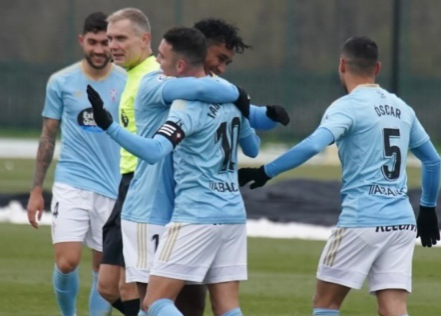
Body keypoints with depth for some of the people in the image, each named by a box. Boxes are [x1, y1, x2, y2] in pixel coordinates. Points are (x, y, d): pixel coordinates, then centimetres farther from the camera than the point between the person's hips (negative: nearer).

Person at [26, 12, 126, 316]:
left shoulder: (128, 83, 0)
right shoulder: (61, 82, 1)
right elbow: (48, 137, 9)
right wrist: (36, 190, 7)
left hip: (114, 188, 1)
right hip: (72, 184, -1)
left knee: (105, 269, 4)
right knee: (67, 262, -12)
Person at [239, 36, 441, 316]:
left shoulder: (347, 107, -6)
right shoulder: (402, 109, 13)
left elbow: (312, 145, -23)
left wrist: (266, 172, -18)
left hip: (362, 221, -6)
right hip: (402, 222, 6)